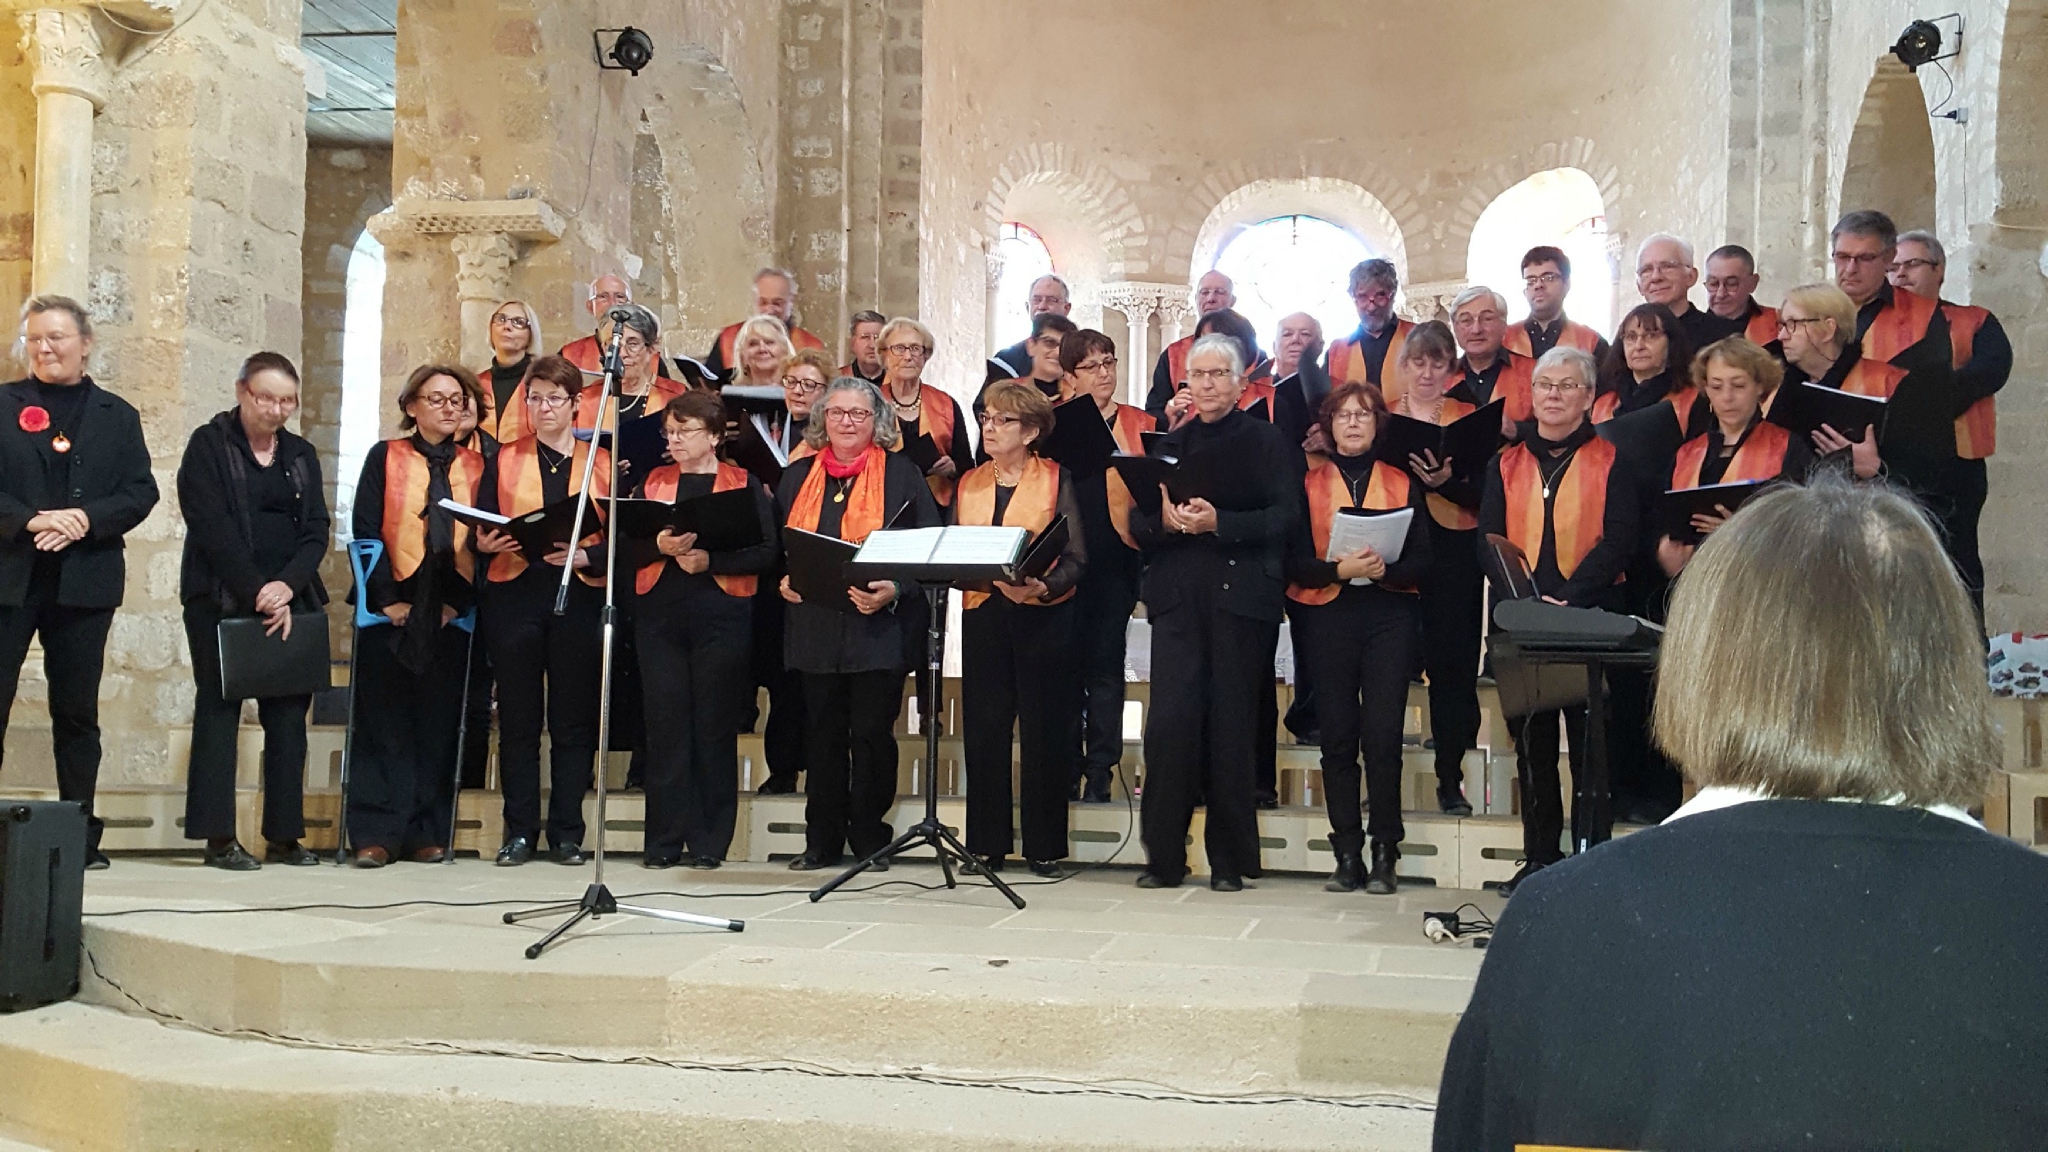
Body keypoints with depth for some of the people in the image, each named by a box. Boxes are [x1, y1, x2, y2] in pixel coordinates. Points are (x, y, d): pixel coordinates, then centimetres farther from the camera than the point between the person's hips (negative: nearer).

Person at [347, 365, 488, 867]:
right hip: (391, 610, -2)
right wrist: (386, 599, -10)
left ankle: (427, 834, 10)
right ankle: (377, 834, 2)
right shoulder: (385, 457, 6)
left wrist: (459, 600, -6)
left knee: (438, 725, 3)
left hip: (450, 614, 2)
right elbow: (366, 531, -1)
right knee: (385, 723, -1)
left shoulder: (476, 465, 11)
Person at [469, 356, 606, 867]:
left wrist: (584, 556, -15)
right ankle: (520, 830, 9)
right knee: (518, 718, 2)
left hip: (579, 597, -1)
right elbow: (480, 529, 7)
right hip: (514, 596, 1)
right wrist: (488, 543, -15)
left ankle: (567, 832, 9)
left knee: (573, 719, 2)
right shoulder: (504, 460, 12)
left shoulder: (602, 464, 9)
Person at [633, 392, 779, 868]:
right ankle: (664, 840, 7)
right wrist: (660, 546, -13)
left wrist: (710, 560, -16)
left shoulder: (744, 484, 6)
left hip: (721, 616, -2)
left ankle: (709, 841, 7)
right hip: (659, 614, 2)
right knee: (665, 722, 1)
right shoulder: (653, 482, 14)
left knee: (715, 725, 0)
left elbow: (766, 551, -4)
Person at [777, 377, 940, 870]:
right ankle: (822, 842, 17)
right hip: (814, 624, 4)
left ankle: (870, 840, 12)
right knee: (823, 734, 8)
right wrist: (782, 580, -1)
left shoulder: (902, 474, 2)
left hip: (878, 625, -3)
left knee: (872, 733, 0)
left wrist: (895, 589, -17)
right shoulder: (798, 477, 14)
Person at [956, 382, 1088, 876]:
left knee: (1044, 730, -1)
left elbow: (1075, 559, -2)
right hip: (982, 613, 3)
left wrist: (1044, 586, -21)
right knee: (984, 728, 2)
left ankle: (1044, 846, 8)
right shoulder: (969, 484, 14)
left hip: (1043, 615, -3)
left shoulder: (1057, 480, 3)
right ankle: (986, 844, 11)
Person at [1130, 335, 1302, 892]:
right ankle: (1164, 856, 2)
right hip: (1177, 596, 3)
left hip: (1242, 595, -3)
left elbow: (1285, 518, -7)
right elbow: (1138, 521, 13)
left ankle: (1229, 860, 10)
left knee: (1231, 725, 0)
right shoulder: (1170, 444, 18)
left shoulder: (1268, 442, 5)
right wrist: (1164, 520, -10)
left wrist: (1217, 523, -19)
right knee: (1169, 720, -7)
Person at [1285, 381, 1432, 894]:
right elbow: (1295, 562, 0)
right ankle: (1348, 855, 5)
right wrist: (1340, 569, -17)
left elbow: (1421, 560, 5)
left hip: (1389, 615, 0)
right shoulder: (1308, 483, 9)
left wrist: (1384, 569, -15)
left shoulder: (1401, 483, 12)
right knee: (1337, 735, -1)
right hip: (1328, 616, 0)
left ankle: (1384, 854, 0)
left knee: (1383, 734, -8)